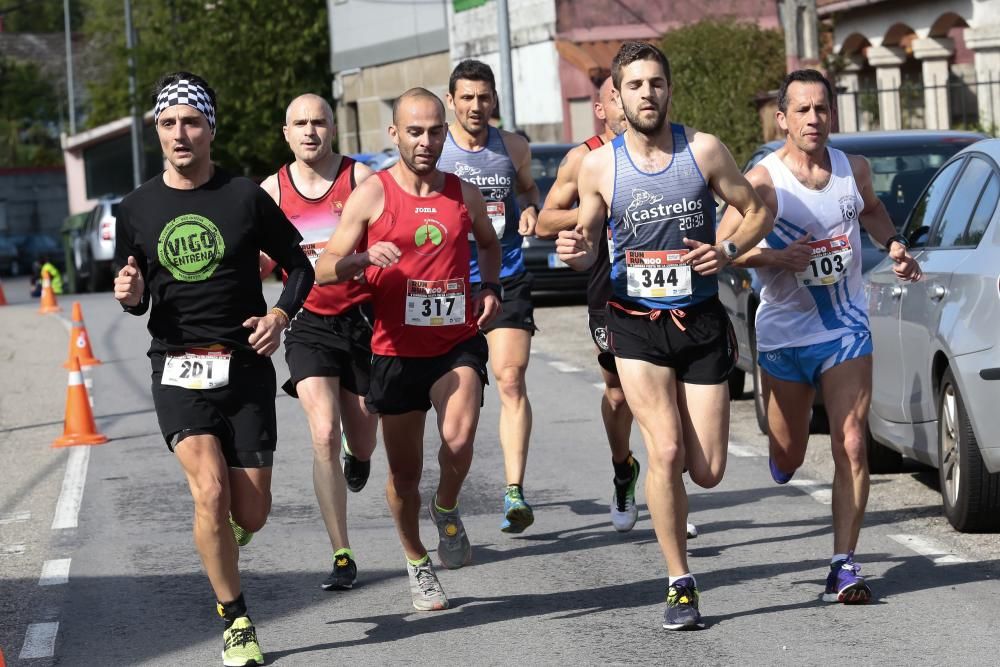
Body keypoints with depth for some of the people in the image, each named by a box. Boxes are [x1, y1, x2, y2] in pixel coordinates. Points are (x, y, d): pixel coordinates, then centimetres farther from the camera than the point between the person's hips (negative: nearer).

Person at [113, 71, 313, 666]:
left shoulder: (245, 196, -1)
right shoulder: (139, 208, 5)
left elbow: (299, 266, 9)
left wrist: (280, 315, -9)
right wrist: (131, 296, -8)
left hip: (246, 367, 0)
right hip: (178, 371, 0)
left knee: (250, 513, 0)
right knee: (210, 489, -20)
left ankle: (223, 543, 39)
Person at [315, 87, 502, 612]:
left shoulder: (464, 194, 6)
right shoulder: (372, 195, -4)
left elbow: (489, 243, 28)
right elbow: (324, 270, -6)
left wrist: (490, 287, 9)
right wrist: (364, 259, -26)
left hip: (458, 342, 1)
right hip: (396, 350, -1)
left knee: (458, 439, -24)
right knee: (404, 472, 7)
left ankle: (447, 510, 8)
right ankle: (417, 564, 29)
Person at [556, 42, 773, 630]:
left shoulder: (704, 150, -3)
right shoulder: (599, 166, -2)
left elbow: (757, 210, 7)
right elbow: (589, 239, 9)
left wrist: (730, 250, -12)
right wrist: (577, 252, -14)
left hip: (701, 321, 1)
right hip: (637, 324, -1)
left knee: (708, 471, 0)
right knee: (666, 452, -17)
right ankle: (681, 586, -4)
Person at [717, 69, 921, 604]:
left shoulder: (854, 169, 1)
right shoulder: (764, 181, -12)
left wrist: (893, 244, 5)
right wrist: (777, 257, -24)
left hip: (847, 329, 2)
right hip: (784, 333, -2)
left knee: (850, 445, -11)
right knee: (786, 460, 9)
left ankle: (844, 566, -6)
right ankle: (778, 455, 48)